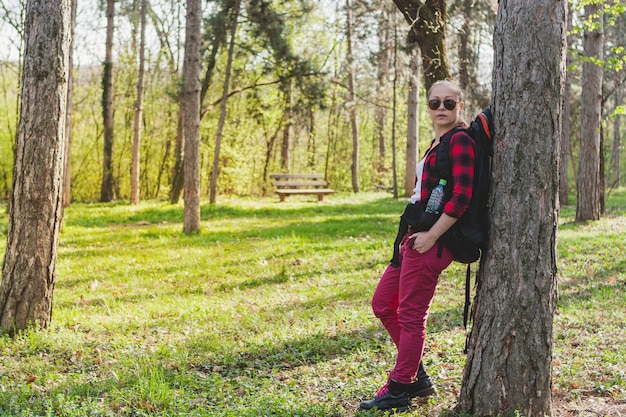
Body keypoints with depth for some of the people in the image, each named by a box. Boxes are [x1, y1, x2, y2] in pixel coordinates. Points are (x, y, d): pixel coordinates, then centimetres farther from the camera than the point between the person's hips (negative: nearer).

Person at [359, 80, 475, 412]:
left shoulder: (460, 140, -10)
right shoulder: (436, 143, 19)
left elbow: (462, 196, -19)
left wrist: (431, 235, -19)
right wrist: (411, 234, 14)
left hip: (431, 239, -11)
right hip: (416, 235, 11)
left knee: (410, 314, -2)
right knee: (382, 303, 15)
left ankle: (398, 390, 11)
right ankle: (419, 378, 24)